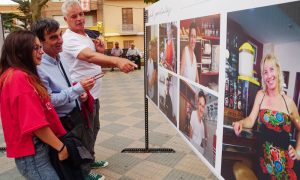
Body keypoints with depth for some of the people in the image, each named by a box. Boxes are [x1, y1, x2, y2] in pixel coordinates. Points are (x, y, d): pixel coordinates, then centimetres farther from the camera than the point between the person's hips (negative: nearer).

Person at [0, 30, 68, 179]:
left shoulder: (18, 75, 12)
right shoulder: (19, 77, -20)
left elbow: (40, 112, 16)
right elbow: (35, 124, -24)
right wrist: (61, 147, -15)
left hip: (36, 149, 9)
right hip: (33, 153, -9)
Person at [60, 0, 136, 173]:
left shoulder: (86, 36, 11)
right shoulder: (70, 39, -20)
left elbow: (95, 62, 18)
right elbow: (89, 57, -40)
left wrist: (101, 51, -5)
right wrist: (118, 61, -56)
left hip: (93, 93, 10)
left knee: (94, 128, 22)